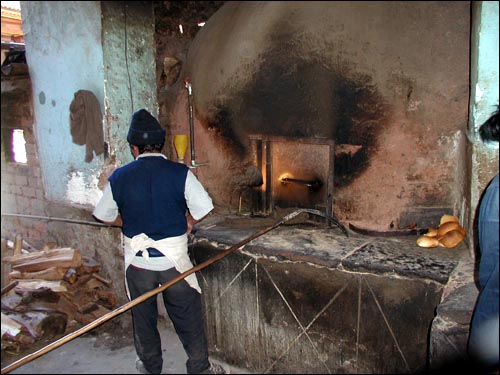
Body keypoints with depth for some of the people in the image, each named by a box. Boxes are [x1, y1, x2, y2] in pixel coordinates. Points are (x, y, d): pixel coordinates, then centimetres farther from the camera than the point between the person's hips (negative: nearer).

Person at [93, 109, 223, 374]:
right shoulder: (180, 173, -12)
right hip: (174, 257, -1)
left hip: (137, 259, 2)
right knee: (187, 315, 13)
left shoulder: (119, 177, -6)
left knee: (143, 315, 20)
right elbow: (203, 208, -11)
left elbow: (104, 215, 4)